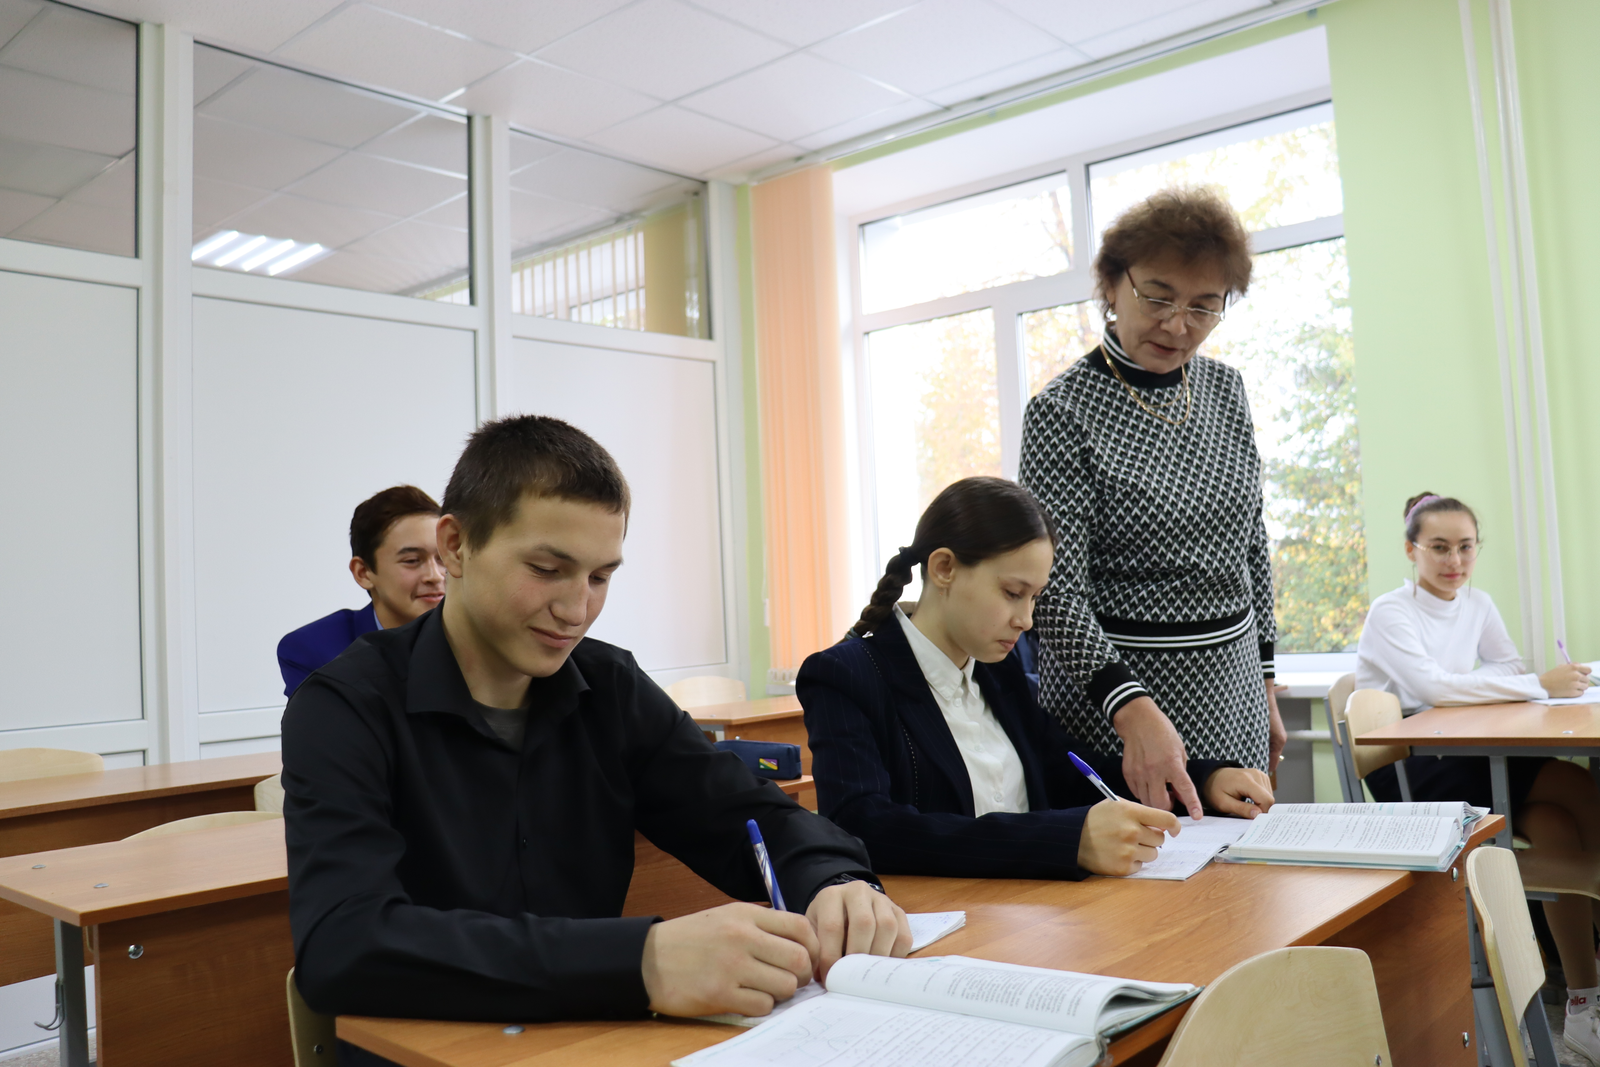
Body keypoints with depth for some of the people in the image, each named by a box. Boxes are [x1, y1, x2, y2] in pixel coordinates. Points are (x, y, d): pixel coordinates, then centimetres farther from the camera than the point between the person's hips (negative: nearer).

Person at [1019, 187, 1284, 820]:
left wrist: (1265, 685, 14)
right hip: (1112, 692, -6)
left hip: (1232, 687, 6)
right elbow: (1057, 591, -20)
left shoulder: (1225, 390, 5)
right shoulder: (1062, 412, -14)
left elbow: (1251, 548, 14)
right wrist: (1133, 708, -32)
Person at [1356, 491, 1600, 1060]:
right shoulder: (1390, 613, -10)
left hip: (1458, 757, 6)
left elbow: (1511, 670, 6)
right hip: (1402, 772, -6)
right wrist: (1541, 685, -24)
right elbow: (1429, 685, -24)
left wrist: (1459, 681, -15)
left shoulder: (1477, 603, 12)